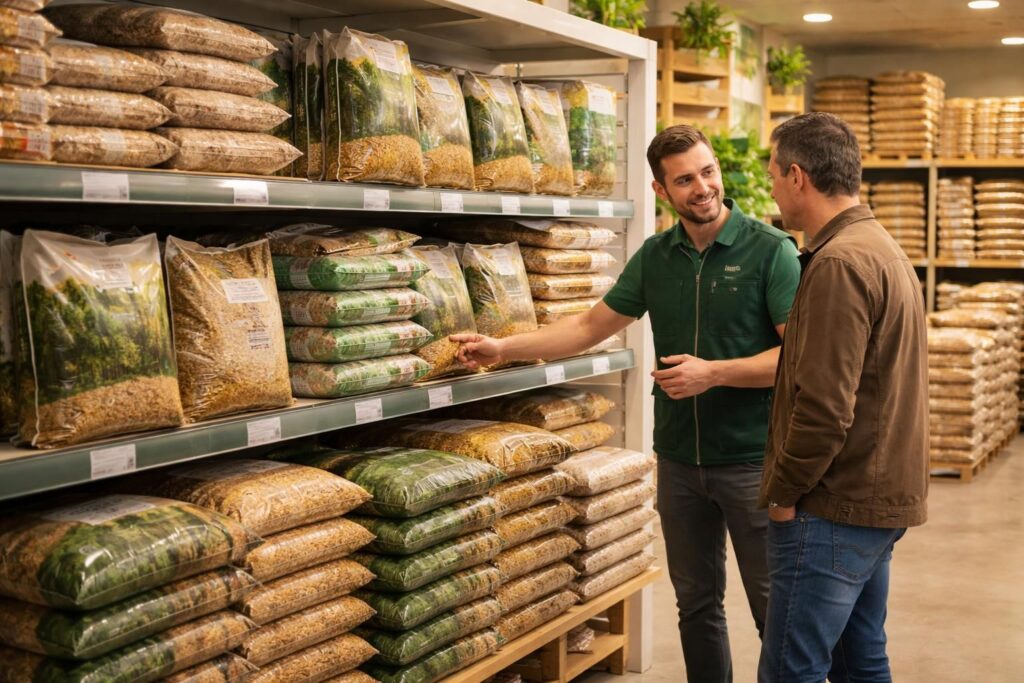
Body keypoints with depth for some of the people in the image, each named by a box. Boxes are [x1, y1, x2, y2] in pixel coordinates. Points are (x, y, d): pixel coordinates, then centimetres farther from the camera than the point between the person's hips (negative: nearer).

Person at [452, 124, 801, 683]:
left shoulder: (770, 250, -10)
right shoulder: (655, 257, 6)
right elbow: (591, 327, 13)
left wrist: (713, 373, -21)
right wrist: (502, 349, 8)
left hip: (751, 460, -5)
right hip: (679, 459, 5)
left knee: (773, 609, 3)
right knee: (696, 604, 16)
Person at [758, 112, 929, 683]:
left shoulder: (840, 262, -18)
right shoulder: (885, 248, 14)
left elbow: (824, 404, -23)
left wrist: (784, 491, -11)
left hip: (835, 507, -10)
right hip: (881, 498, 10)